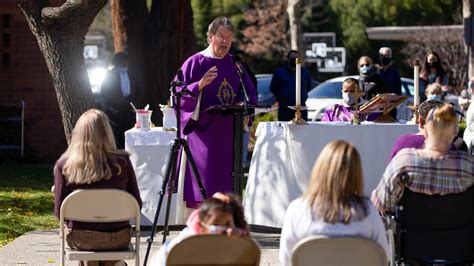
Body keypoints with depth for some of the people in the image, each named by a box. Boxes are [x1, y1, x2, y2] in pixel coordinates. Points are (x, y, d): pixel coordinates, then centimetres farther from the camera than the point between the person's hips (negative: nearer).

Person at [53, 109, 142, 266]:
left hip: (80, 239, 0)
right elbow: (137, 205, -3)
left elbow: (59, 211, -6)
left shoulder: (64, 165, -10)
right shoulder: (121, 162, -10)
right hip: (118, 238, 0)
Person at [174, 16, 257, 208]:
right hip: (202, 133, -4)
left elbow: (250, 94, 16)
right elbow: (178, 94, -6)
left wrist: (242, 103, -6)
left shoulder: (235, 64, 12)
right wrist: (200, 84, -22)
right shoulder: (195, 63, -1)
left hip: (228, 133, 4)